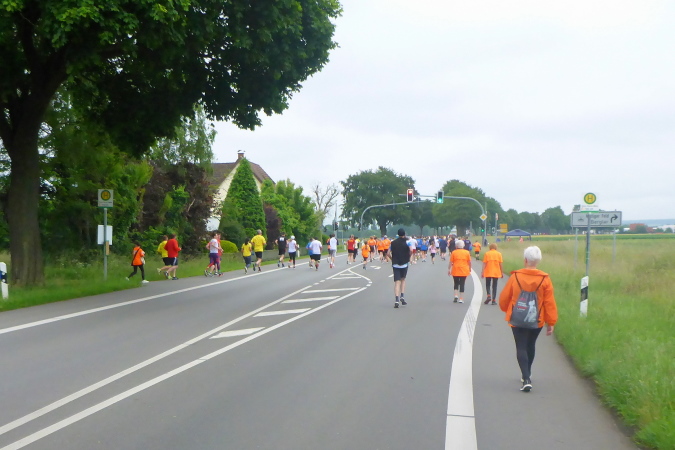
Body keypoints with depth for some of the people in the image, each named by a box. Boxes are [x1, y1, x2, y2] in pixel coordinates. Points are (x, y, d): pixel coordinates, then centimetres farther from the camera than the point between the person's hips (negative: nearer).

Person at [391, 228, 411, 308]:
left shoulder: (393, 242, 7)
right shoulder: (406, 241, -1)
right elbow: (411, 250, -16)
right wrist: (409, 257, 1)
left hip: (395, 264, 1)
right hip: (404, 263, -1)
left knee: (397, 282, -1)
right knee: (403, 279, 19)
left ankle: (396, 300, -13)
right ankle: (402, 296, 8)